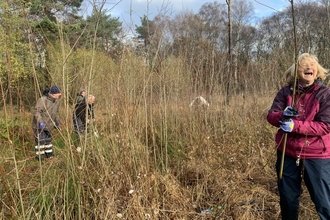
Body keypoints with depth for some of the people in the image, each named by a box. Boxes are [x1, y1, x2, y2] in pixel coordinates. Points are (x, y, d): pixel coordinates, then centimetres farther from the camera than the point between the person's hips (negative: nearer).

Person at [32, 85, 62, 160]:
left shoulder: (57, 101, -1)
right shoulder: (42, 100, -24)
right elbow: (36, 112, -25)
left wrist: (57, 122, 8)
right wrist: (40, 122, -33)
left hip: (48, 125, 7)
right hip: (39, 125, -7)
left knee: (48, 139, 17)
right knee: (40, 140, -6)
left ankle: (48, 153, 31)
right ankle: (39, 155, 7)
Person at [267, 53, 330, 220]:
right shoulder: (285, 91, 1)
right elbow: (271, 116, -4)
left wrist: (295, 125, -26)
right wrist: (283, 115, -26)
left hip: (316, 156, -3)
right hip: (287, 154, 3)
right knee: (287, 199, 18)